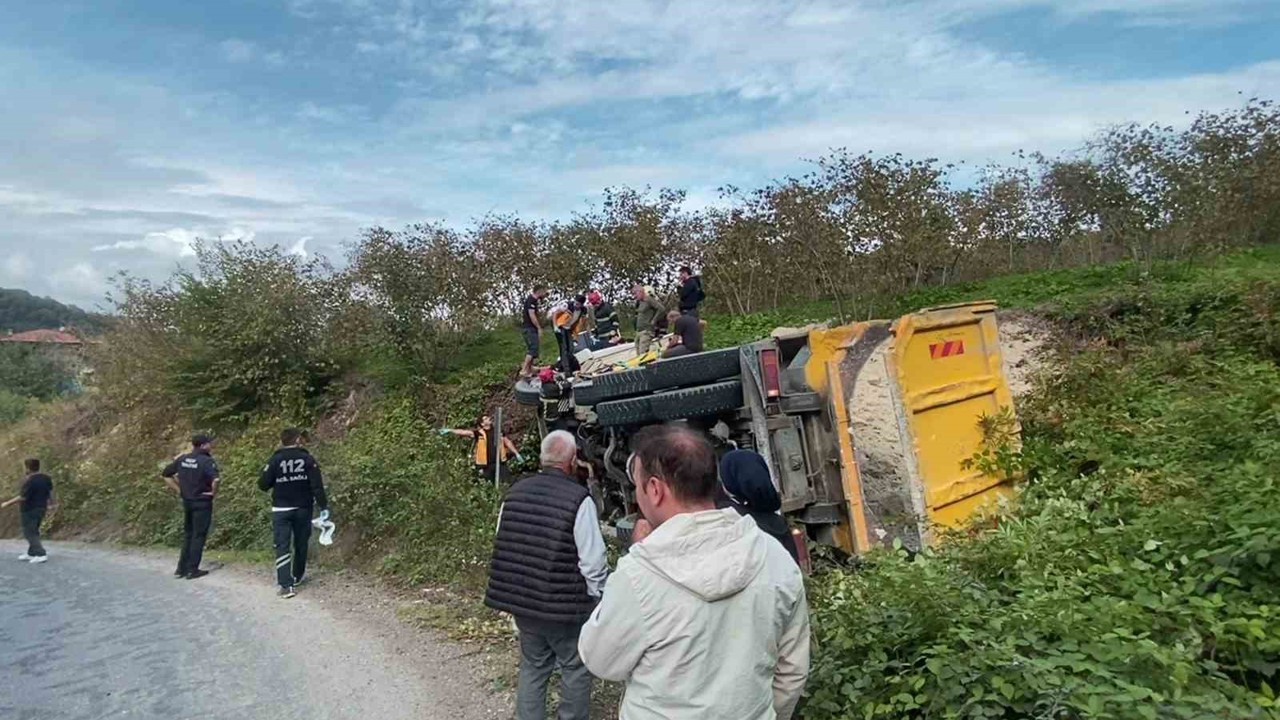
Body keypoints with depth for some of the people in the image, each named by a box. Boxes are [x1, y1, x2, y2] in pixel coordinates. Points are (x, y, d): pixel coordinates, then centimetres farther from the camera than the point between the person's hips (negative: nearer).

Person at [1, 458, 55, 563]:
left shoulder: (29, 481, -24)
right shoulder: (46, 478, 2)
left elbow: (22, 497, -23)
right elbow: (50, 492, 13)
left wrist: (7, 503, -11)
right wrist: (53, 503, 25)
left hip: (30, 510, -8)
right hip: (41, 508, 8)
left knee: (29, 533, -1)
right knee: (34, 531, 20)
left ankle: (41, 554, -8)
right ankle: (31, 553, 28)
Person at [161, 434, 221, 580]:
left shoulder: (182, 459, 4)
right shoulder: (207, 461, -16)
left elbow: (165, 474, 12)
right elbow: (215, 480, -32)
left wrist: (178, 490, 12)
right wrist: (213, 492, -14)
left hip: (187, 501, 6)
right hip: (202, 502, -6)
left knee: (187, 535, 18)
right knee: (198, 536, 2)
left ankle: (182, 568, 21)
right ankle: (192, 570, 6)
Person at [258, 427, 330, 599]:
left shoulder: (275, 460, -7)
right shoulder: (307, 459, -5)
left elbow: (263, 485, -4)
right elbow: (317, 485, -10)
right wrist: (323, 506, -5)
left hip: (281, 510, -1)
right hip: (303, 508, 2)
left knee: (282, 547, -3)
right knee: (301, 543, 18)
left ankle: (286, 585, -12)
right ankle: (297, 576, 34)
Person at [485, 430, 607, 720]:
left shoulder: (515, 492, 1)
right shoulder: (579, 499, -18)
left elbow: (503, 545, 10)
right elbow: (593, 561, -17)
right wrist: (596, 596, 0)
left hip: (521, 599, 6)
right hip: (565, 604, -6)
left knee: (532, 667, 20)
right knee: (575, 669, 13)